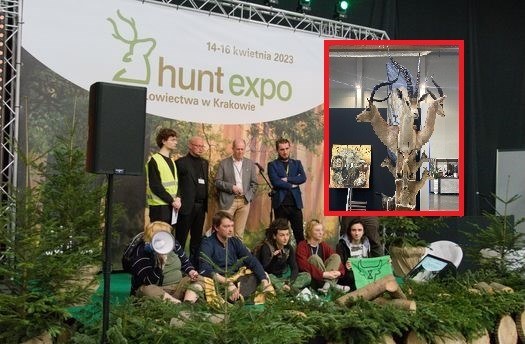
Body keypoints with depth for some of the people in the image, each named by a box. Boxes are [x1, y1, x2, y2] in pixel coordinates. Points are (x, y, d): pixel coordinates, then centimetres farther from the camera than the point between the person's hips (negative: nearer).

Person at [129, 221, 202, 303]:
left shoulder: (173, 244, 1)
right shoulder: (141, 253, -17)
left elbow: (185, 262, 15)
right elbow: (150, 283, -25)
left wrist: (191, 272, -6)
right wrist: (160, 264, -35)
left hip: (177, 287, 6)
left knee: (199, 279, -9)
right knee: (147, 290, -35)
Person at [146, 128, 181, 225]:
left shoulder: (171, 161, 16)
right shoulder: (154, 160, -8)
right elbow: (155, 186, -14)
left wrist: (177, 198, -3)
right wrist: (172, 200, -14)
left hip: (171, 205, 7)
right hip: (159, 206, -7)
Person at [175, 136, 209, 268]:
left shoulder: (204, 163, 15)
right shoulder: (181, 162, -5)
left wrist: (205, 202, 10)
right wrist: (179, 200, -15)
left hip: (201, 206, 6)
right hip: (186, 206, -6)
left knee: (197, 238, 13)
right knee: (181, 237, 0)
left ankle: (195, 263, 22)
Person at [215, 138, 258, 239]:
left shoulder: (250, 163, 11)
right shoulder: (224, 163, 4)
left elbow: (254, 183, 11)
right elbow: (217, 182, -1)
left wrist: (249, 197, 1)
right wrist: (231, 187, -12)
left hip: (244, 201, 2)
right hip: (228, 201, -2)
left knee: (239, 232, 4)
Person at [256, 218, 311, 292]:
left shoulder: (289, 248, 0)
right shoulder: (266, 247, -16)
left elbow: (294, 268, -5)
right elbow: (264, 270, -24)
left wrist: (290, 283, -22)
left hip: (283, 278, 6)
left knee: (307, 276, -13)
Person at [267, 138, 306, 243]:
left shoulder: (297, 163, 14)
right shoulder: (272, 165, 4)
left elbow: (303, 178, -2)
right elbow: (275, 182, -11)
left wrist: (287, 179, -11)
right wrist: (291, 185, -6)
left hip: (295, 203, 2)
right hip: (280, 203, -2)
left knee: (299, 233, 3)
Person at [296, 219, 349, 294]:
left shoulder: (323, 245, 8)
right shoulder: (302, 246, -10)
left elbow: (336, 259, 0)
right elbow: (304, 265, -25)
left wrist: (339, 272, -21)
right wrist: (323, 274, -32)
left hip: (322, 280, 5)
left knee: (336, 256, -11)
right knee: (314, 257, -28)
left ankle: (327, 285, -32)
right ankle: (332, 285, -27)